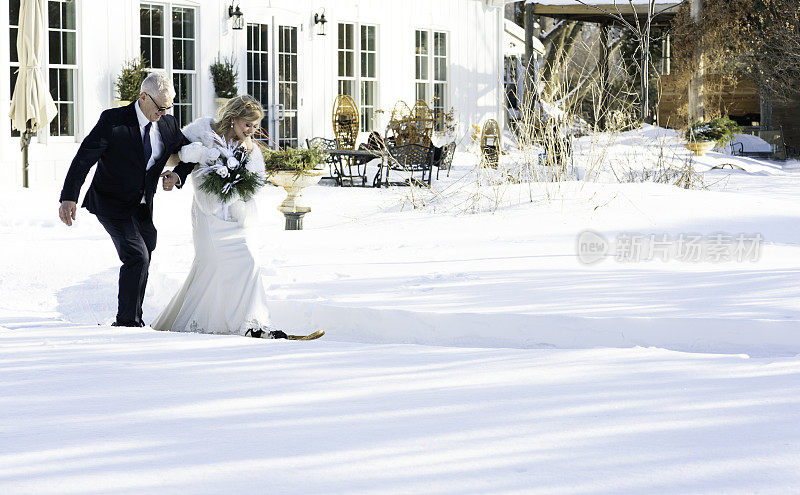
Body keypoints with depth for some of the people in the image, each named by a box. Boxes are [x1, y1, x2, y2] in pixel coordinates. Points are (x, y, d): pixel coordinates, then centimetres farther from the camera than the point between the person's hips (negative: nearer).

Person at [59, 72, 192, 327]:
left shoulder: (168, 124, -2)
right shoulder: (113, 120, -18)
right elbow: (83, 158, -21)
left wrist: (177, 175, -8)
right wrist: (69, 198, -31)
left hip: (142, 208, 6)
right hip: (112, 204, -6)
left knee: (141, 264, 14)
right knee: (137, 258, -19)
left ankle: (134, 321, 29)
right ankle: (126, 322, -12)